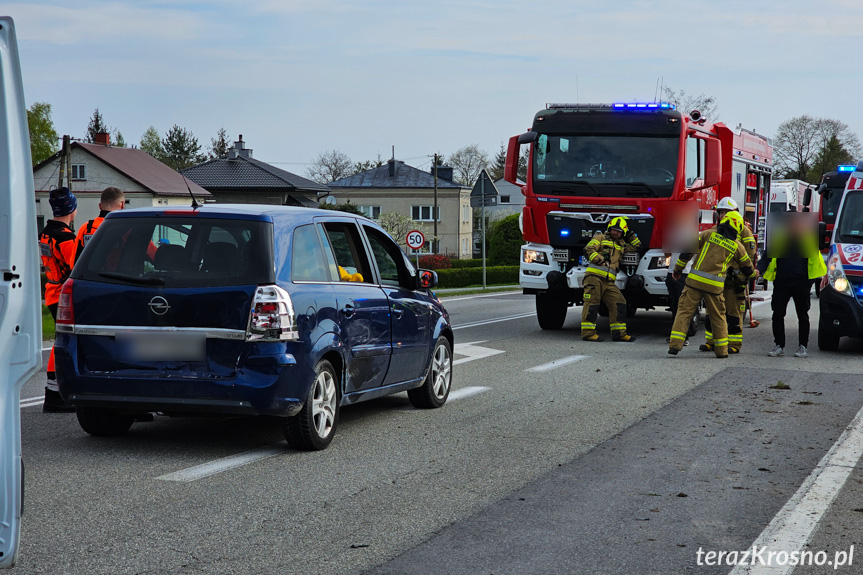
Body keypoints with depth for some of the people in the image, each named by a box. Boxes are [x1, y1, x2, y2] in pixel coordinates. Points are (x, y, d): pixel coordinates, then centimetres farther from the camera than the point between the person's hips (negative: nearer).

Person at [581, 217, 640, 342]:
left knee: (619, 303, 0)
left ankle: (619, 333, 4)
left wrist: (630, 234, 25)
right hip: (594, 276, -6)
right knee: (592, 303, -11)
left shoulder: (621, 245, 27)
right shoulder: (601, 238, 10)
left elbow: (636, 246, 37)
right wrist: (600, 260, -13)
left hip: (609, 281, 6)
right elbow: (588, 249, -4)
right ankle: (588, 333, -14)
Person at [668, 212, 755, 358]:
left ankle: (675, 345, -8)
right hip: (714, 286, 1)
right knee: (718, 317, 15)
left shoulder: (708, 234, 7)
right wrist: (753, 274, 49)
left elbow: (688, 249, 2)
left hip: (695, 280, -1)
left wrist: (678, 269, 13)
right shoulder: (737, 246, 10)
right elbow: (747, 267, 26)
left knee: (684, 311, 2)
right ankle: (721, 349, 19)